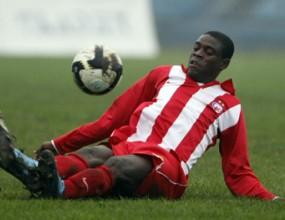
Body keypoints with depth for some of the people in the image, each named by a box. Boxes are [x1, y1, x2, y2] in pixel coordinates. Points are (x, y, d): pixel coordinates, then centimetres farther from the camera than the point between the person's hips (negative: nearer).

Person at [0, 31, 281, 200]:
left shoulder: (229, 106, 20)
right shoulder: (165, 75, 27)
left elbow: (239, 174, 21)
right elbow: (112, 119, 25)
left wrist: (271, 201, 2)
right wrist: (58, 145, 18)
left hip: (167, 167, -3)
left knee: (123, 164, -38)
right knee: (91, 154, -34)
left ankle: (59, 190, -68)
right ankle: (33, 170, -66)